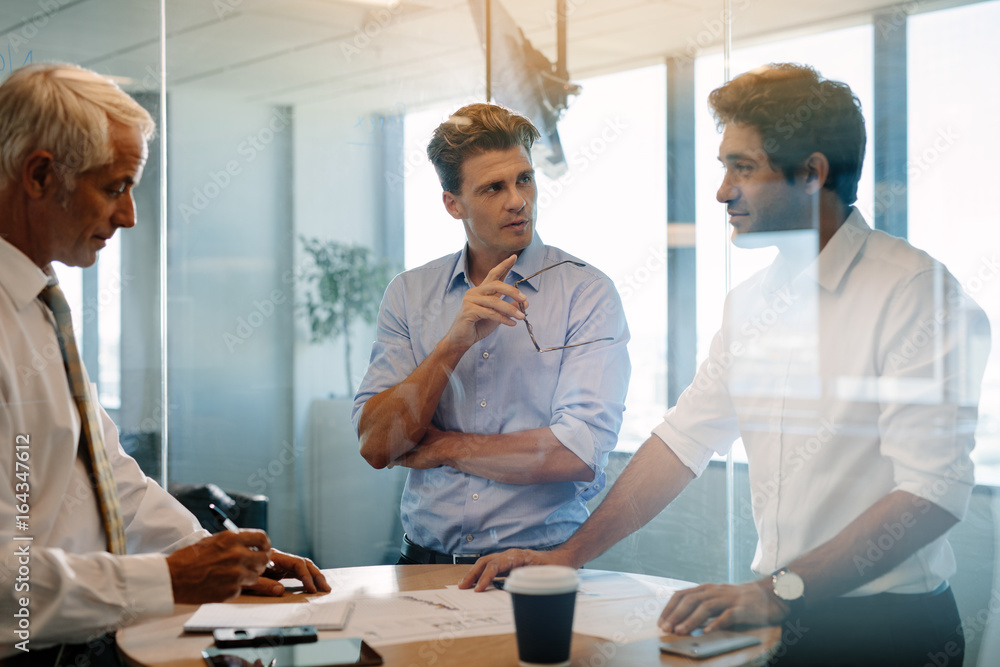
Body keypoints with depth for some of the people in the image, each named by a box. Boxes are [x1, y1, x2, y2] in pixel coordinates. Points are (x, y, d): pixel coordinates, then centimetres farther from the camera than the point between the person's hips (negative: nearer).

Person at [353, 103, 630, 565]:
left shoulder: (588, 293, -2)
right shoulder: (408, 294, 9)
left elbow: (580, 455, -12)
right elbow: (376, 446, 0)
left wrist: (444, 448, -2)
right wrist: (454, 343, -12)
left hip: (539, 562, -2)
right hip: (426, 561, 2)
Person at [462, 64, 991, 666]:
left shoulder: (916, 290, -11)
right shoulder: (750, 303, 12)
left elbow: (933, 490, -19)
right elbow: (684, 438, 13)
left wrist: (779, 591, -25)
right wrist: (568, 555, 8)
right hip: (777, 618, 6)